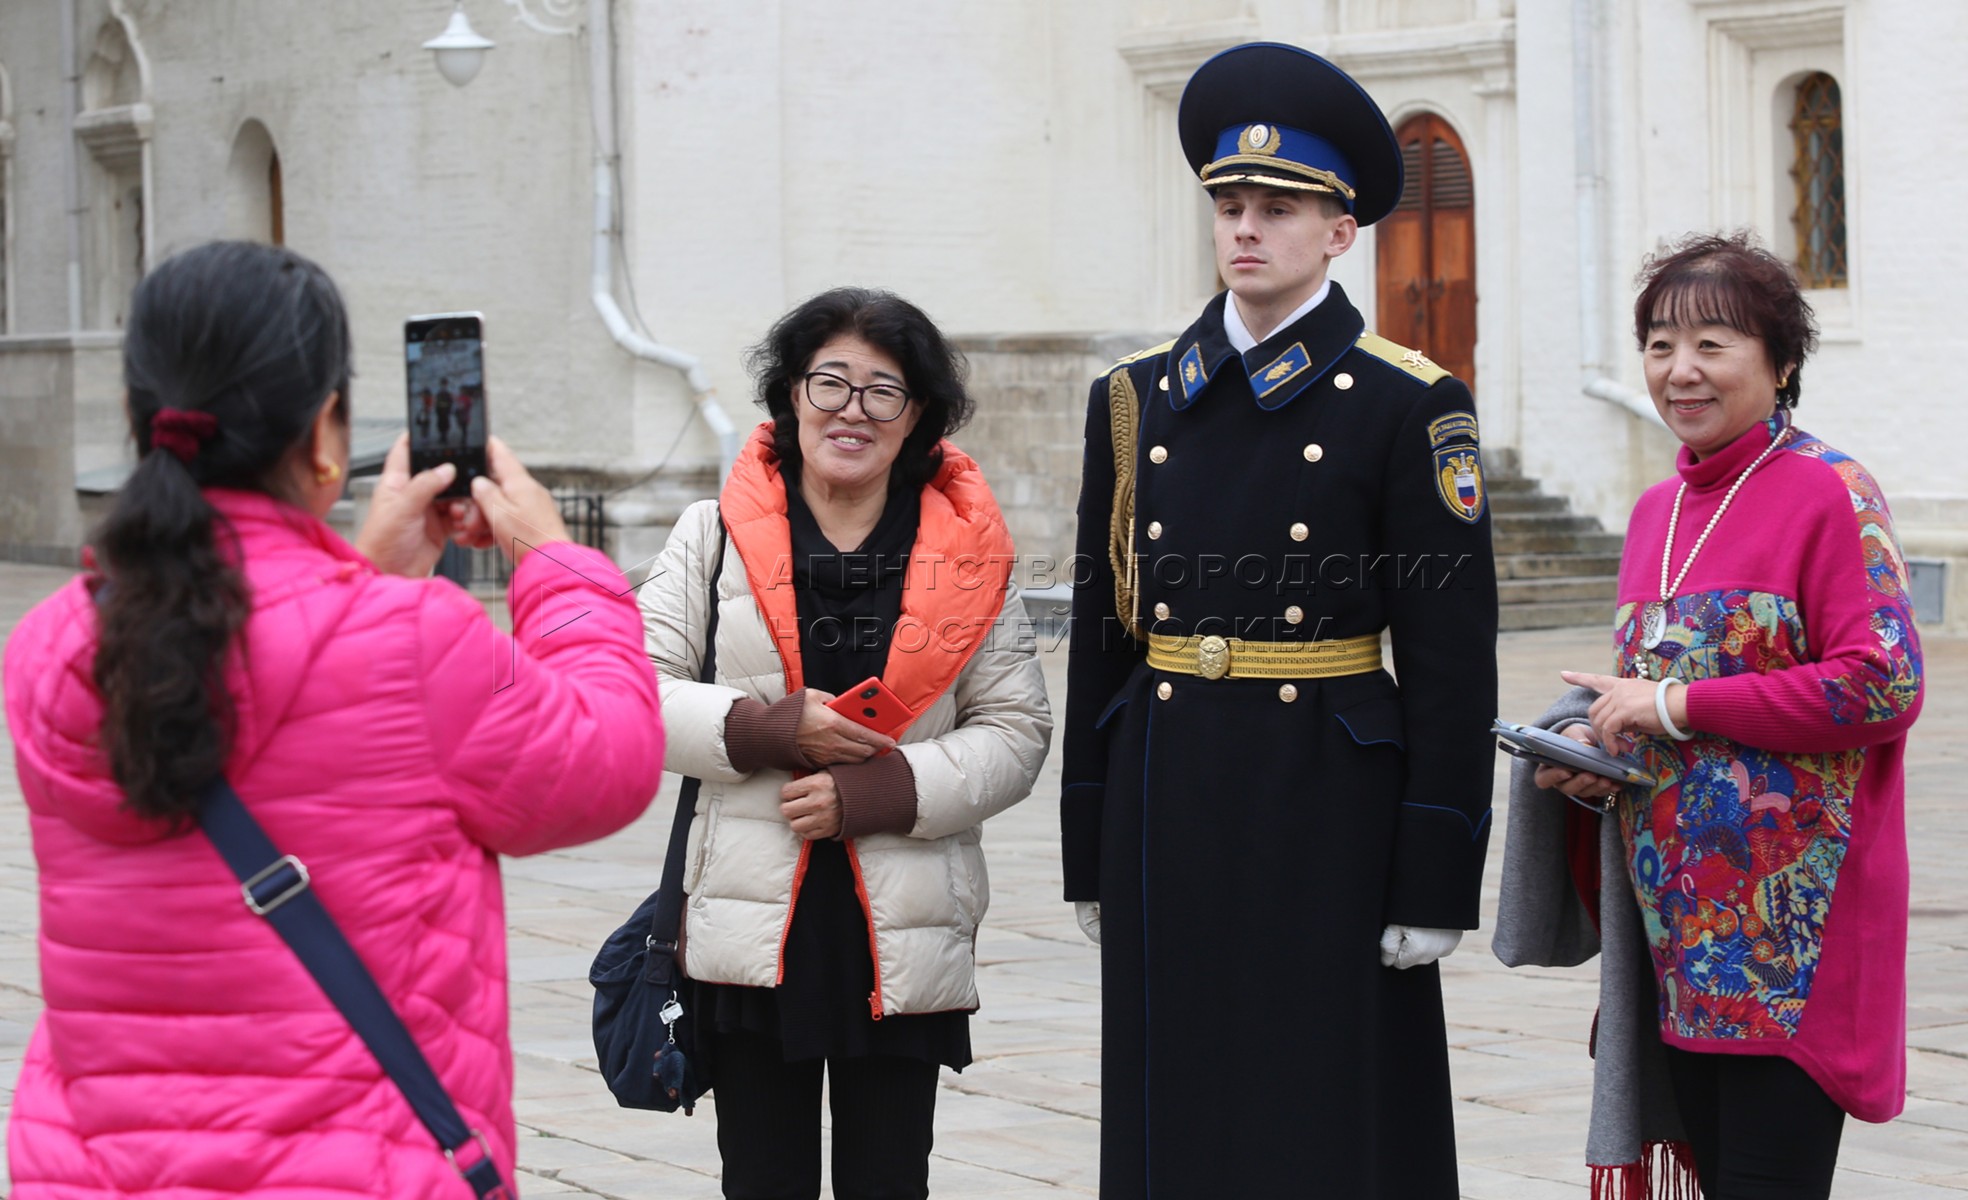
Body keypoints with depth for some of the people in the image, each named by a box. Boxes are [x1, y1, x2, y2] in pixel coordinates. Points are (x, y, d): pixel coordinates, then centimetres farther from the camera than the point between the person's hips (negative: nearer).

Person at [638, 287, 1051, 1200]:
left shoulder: (968, 552, 5)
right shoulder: (715, 534, 4)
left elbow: (1016, 731, 3)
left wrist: (877, 790, -12)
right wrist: (771, 729, -15)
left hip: (903, 933, 0)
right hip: (756, 920, 0)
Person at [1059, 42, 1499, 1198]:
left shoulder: (1410, 405, -4)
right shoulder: (1138, 398, 9)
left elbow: (1453, 659, -7)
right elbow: (1104, 630, 11)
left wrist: (1434, 883, -10)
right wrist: (1092, 853, 10)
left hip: (1328, 811, -4)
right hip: (1168, 806, 4)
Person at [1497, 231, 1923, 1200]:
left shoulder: (1827, 493, -8)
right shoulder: (1657, 510, 15)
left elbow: (1884, 686, -17)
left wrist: (1678, 705, -14)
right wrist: (1602, 760, 4)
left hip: (1790, 923, -7)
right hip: (1679, 907, 7)